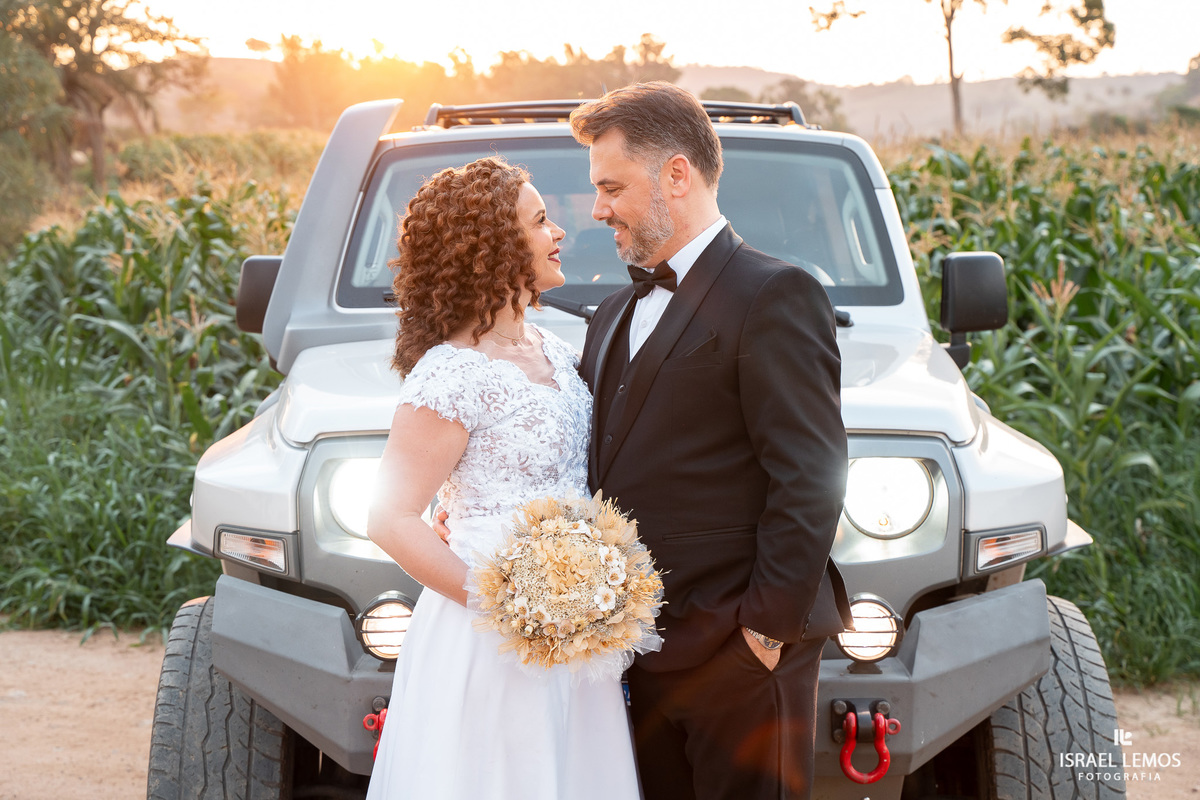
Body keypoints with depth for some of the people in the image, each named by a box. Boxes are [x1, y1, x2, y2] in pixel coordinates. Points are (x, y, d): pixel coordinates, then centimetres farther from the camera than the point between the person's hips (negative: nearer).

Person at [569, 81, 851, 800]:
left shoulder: (774, 295, -9)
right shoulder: (615, 316, 18)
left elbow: (811, 477, -15)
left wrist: (768, 627, -17)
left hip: (739, 647, -7)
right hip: (642, 650, 8)